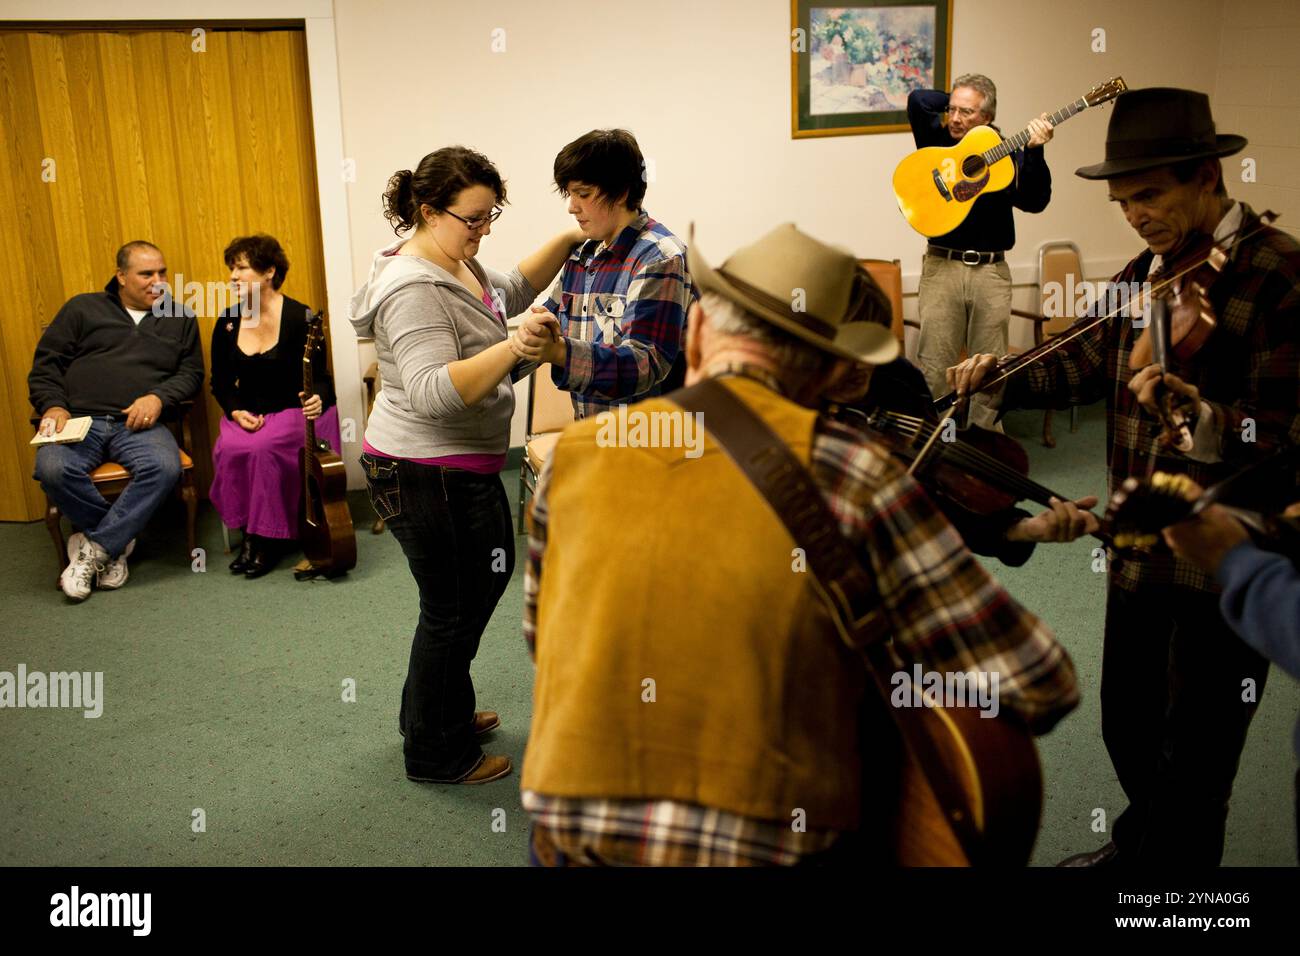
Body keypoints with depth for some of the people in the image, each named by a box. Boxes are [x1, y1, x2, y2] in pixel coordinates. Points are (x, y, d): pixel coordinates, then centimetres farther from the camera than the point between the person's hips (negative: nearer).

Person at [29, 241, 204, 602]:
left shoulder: (179, 318, 19)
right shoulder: (82, 308, 17)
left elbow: (191, 372, 12)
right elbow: (46, 364, 14)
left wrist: (158, 397, -8)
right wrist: (53, 406, -4)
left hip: (139, 424, 0)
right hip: (78, 421, 0)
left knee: (164, 467, -34)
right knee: (53, 469, -33)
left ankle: (95, 548, -18)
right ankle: (118, 539, -8)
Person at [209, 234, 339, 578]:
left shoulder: (299, 318, -8)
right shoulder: (227, 323, 7)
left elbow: (321, 378, -7)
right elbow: (220, 382, 14)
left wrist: (317, 398, -30)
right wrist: (236, 411, -6)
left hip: (294, 411, -4)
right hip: (247, 416, 5)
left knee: (263, 448, -33)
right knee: (227, 449, -27)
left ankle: (269, 537, -16)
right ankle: (248, 533, -10)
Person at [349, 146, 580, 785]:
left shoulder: (454, 262, 7)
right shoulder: (414, 289, -24)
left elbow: (512, 291, 23)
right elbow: (435, 393, -35)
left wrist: (567, 242, 11)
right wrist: (512, 349, -44)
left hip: (464, 469, 11)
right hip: (427, 479, -11)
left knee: (488, 577, 24)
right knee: (452, 608, 4)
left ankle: (439, 710, 42)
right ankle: (437, 755, 25)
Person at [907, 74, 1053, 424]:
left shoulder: (1007, 152, 7)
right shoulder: (937, 140, 7)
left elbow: (1034, 201, -5)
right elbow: (918, 99, -7)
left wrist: (1034, 151, -16)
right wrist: (953, 102, 6)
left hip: (991, 271, 1)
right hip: (942, 266, -1)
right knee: (933, 369, -3)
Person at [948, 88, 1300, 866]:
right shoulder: (1144, 274, 7)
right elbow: (1083, 368, 12)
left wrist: (1198, 413, -39)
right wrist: (1001, 376, -4)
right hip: (1139, 547, 7)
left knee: (1194, 766, 7)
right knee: (1127, 728, 24)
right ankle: (1139, 844, 50)